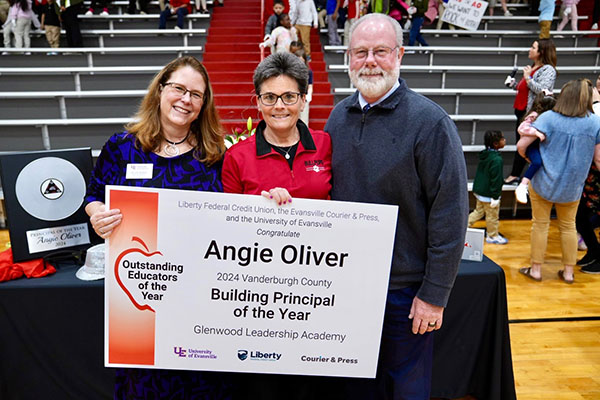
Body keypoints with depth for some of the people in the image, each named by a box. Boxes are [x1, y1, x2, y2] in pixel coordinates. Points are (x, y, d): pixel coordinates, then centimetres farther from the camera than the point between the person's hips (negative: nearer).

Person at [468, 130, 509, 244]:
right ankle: (493, 236, 23)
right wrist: (495, 197, -18)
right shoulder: (497, 159, -24)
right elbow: (496, 179, -22)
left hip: (479, 190, 9)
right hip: (489, 194, -9)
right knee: (492, 216, 8)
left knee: (479, 211, 22)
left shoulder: (484, 154, 4)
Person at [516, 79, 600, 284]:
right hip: (572, 186, 3)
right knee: (568, 226, 19)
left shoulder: (548, 118, -14)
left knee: (540, 225, 12)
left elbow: (521, 145, -18)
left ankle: (536, 269, 21)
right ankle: (568, 271, 28)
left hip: (543, 182, -2)